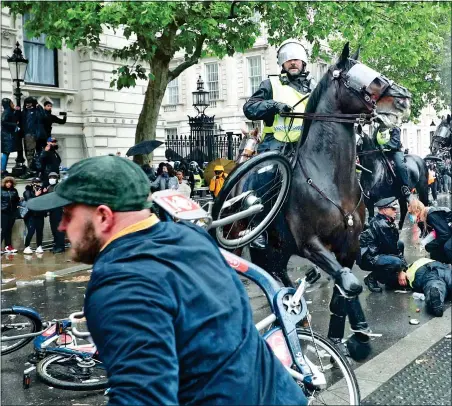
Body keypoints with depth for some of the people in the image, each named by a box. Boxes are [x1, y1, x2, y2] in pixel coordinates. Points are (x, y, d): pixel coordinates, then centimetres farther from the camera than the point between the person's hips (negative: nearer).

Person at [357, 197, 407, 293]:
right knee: (397, 263, -28)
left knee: (400, 244, 17)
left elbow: (393, 244, 11)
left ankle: (390, 277, 14)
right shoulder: (382, 225, -21)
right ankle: (372, 278, -6)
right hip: (367, 258, -10)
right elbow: (390, 248, -18)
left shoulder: (385, 221, 8)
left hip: (376, 252, 10)